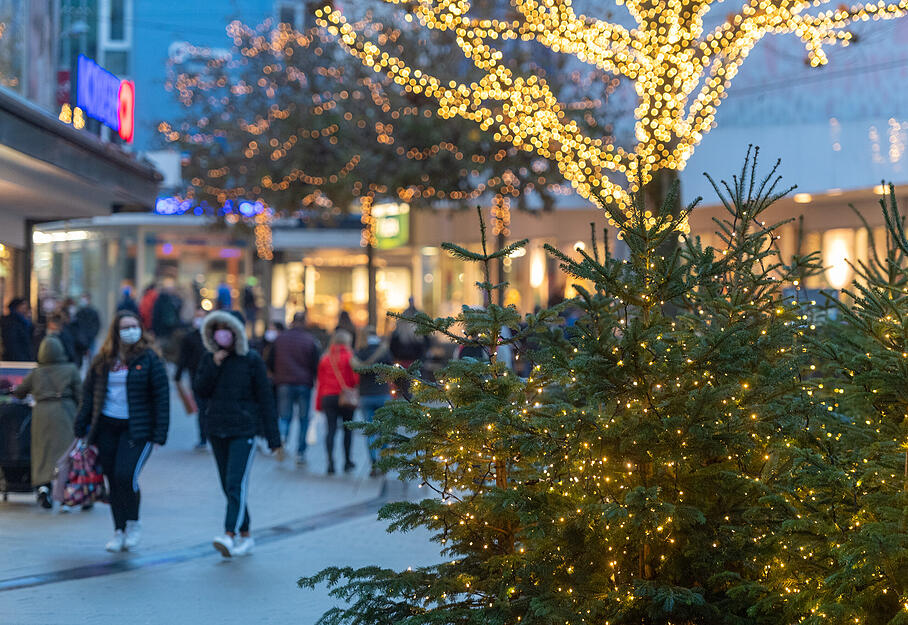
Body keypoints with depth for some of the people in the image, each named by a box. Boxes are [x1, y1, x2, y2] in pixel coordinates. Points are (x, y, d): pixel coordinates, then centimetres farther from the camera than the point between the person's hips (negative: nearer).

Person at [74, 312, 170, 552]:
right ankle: (119, 530, 17)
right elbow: (89, 394, 14)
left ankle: (133, 523, 6)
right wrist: (82, 428, 10)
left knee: (126, 475, -17)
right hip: (107, 427, 4)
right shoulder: (103, 360, 8)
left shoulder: (149, 359, -2)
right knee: (113, 480, 6)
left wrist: (160, 433, -10)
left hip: (137, 428, -4)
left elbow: (161, 396, -4)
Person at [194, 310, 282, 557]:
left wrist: (274, 439, -5)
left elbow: (265, 399, -3)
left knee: (236, 483, -17)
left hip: (244, 430, -5)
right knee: (228, 486, 9)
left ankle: (230, 535, -27)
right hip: (217, 430, 5)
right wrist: (215, 365, -14)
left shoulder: (252, 360, -3)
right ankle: (245, 536, 19)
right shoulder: (209, 358, 9)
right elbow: (200, 389, -1)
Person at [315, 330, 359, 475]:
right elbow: (355, 379, -8)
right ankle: (347, 461, 16)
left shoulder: (325, 359, 8)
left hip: (327, 397, 3)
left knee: (331, 429, 1)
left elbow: (320, 382, 10)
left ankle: (330, 460, -14)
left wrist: (319, 404, 13)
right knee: (348, 429, 11)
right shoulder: (349, 357, -4)